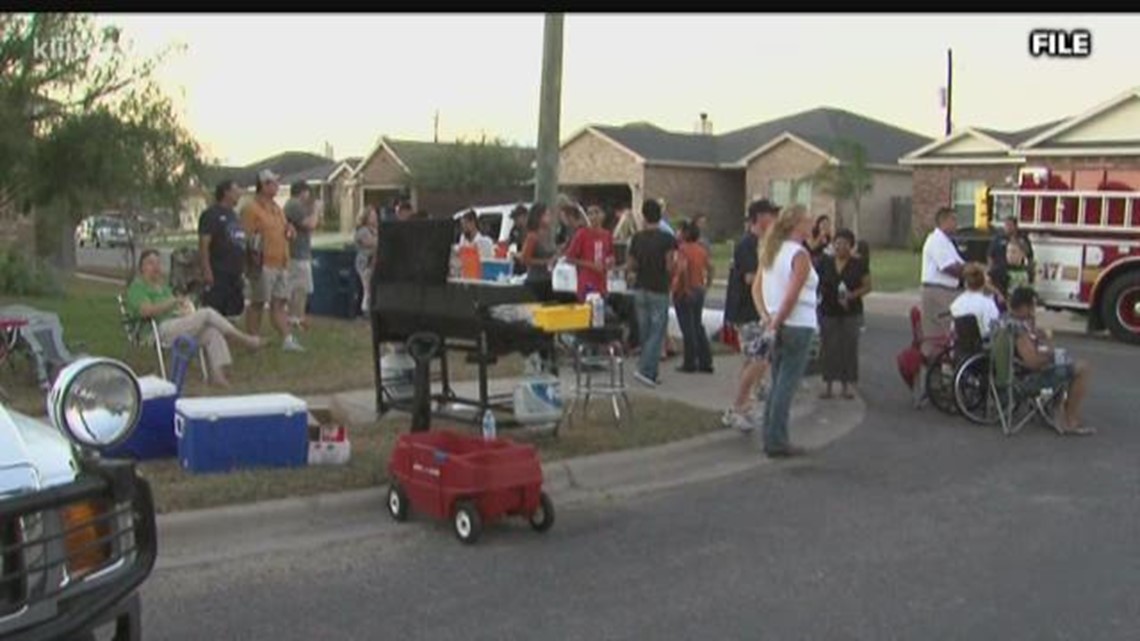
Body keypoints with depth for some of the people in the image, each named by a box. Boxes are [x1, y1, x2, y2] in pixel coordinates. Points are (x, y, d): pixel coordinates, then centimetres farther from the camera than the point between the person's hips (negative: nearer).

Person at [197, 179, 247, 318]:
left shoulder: (233, 215, 19)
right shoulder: (211, 214, -8)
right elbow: (203, 243, -16)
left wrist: (242, 269, 22)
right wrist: (207, 270, -23)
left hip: (234, 274, 9)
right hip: (218, 274, -9)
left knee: (233, 312, 12)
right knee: (213, 312, -9)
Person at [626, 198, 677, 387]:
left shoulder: (637, 238, 1)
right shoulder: (667, 239, -11)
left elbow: (630, 266, 2)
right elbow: (669, 267, -15)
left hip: (640, 290, 4)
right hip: (659, 290, -4)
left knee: (645, 333, 11)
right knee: (657, 332, -1)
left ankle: (651, 373, 17)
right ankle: (645, 369, -13)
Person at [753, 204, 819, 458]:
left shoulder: (771, 251, 11)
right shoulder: (800, 254, -14)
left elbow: (756, 288, 11)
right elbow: (792, 296, -21)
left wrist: (768, 318, 4)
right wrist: (777, 322, -12)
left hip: (779, 326, 8)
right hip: (799, 326, -8)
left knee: (777, 384, 15)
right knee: (787, 385, -3)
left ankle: (771, 438, 19)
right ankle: (777, 442, 1)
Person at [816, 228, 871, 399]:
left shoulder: (858, 265, 0)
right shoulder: (825, 262, 5)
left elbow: (868, 286, -1)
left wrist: (854, 294, -16)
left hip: (851, 313, -1)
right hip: (828, 312, 1)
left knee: (849, 347, 1)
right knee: (828, 348, 2)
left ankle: (846, 385, 10)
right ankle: (828, 384, 10)